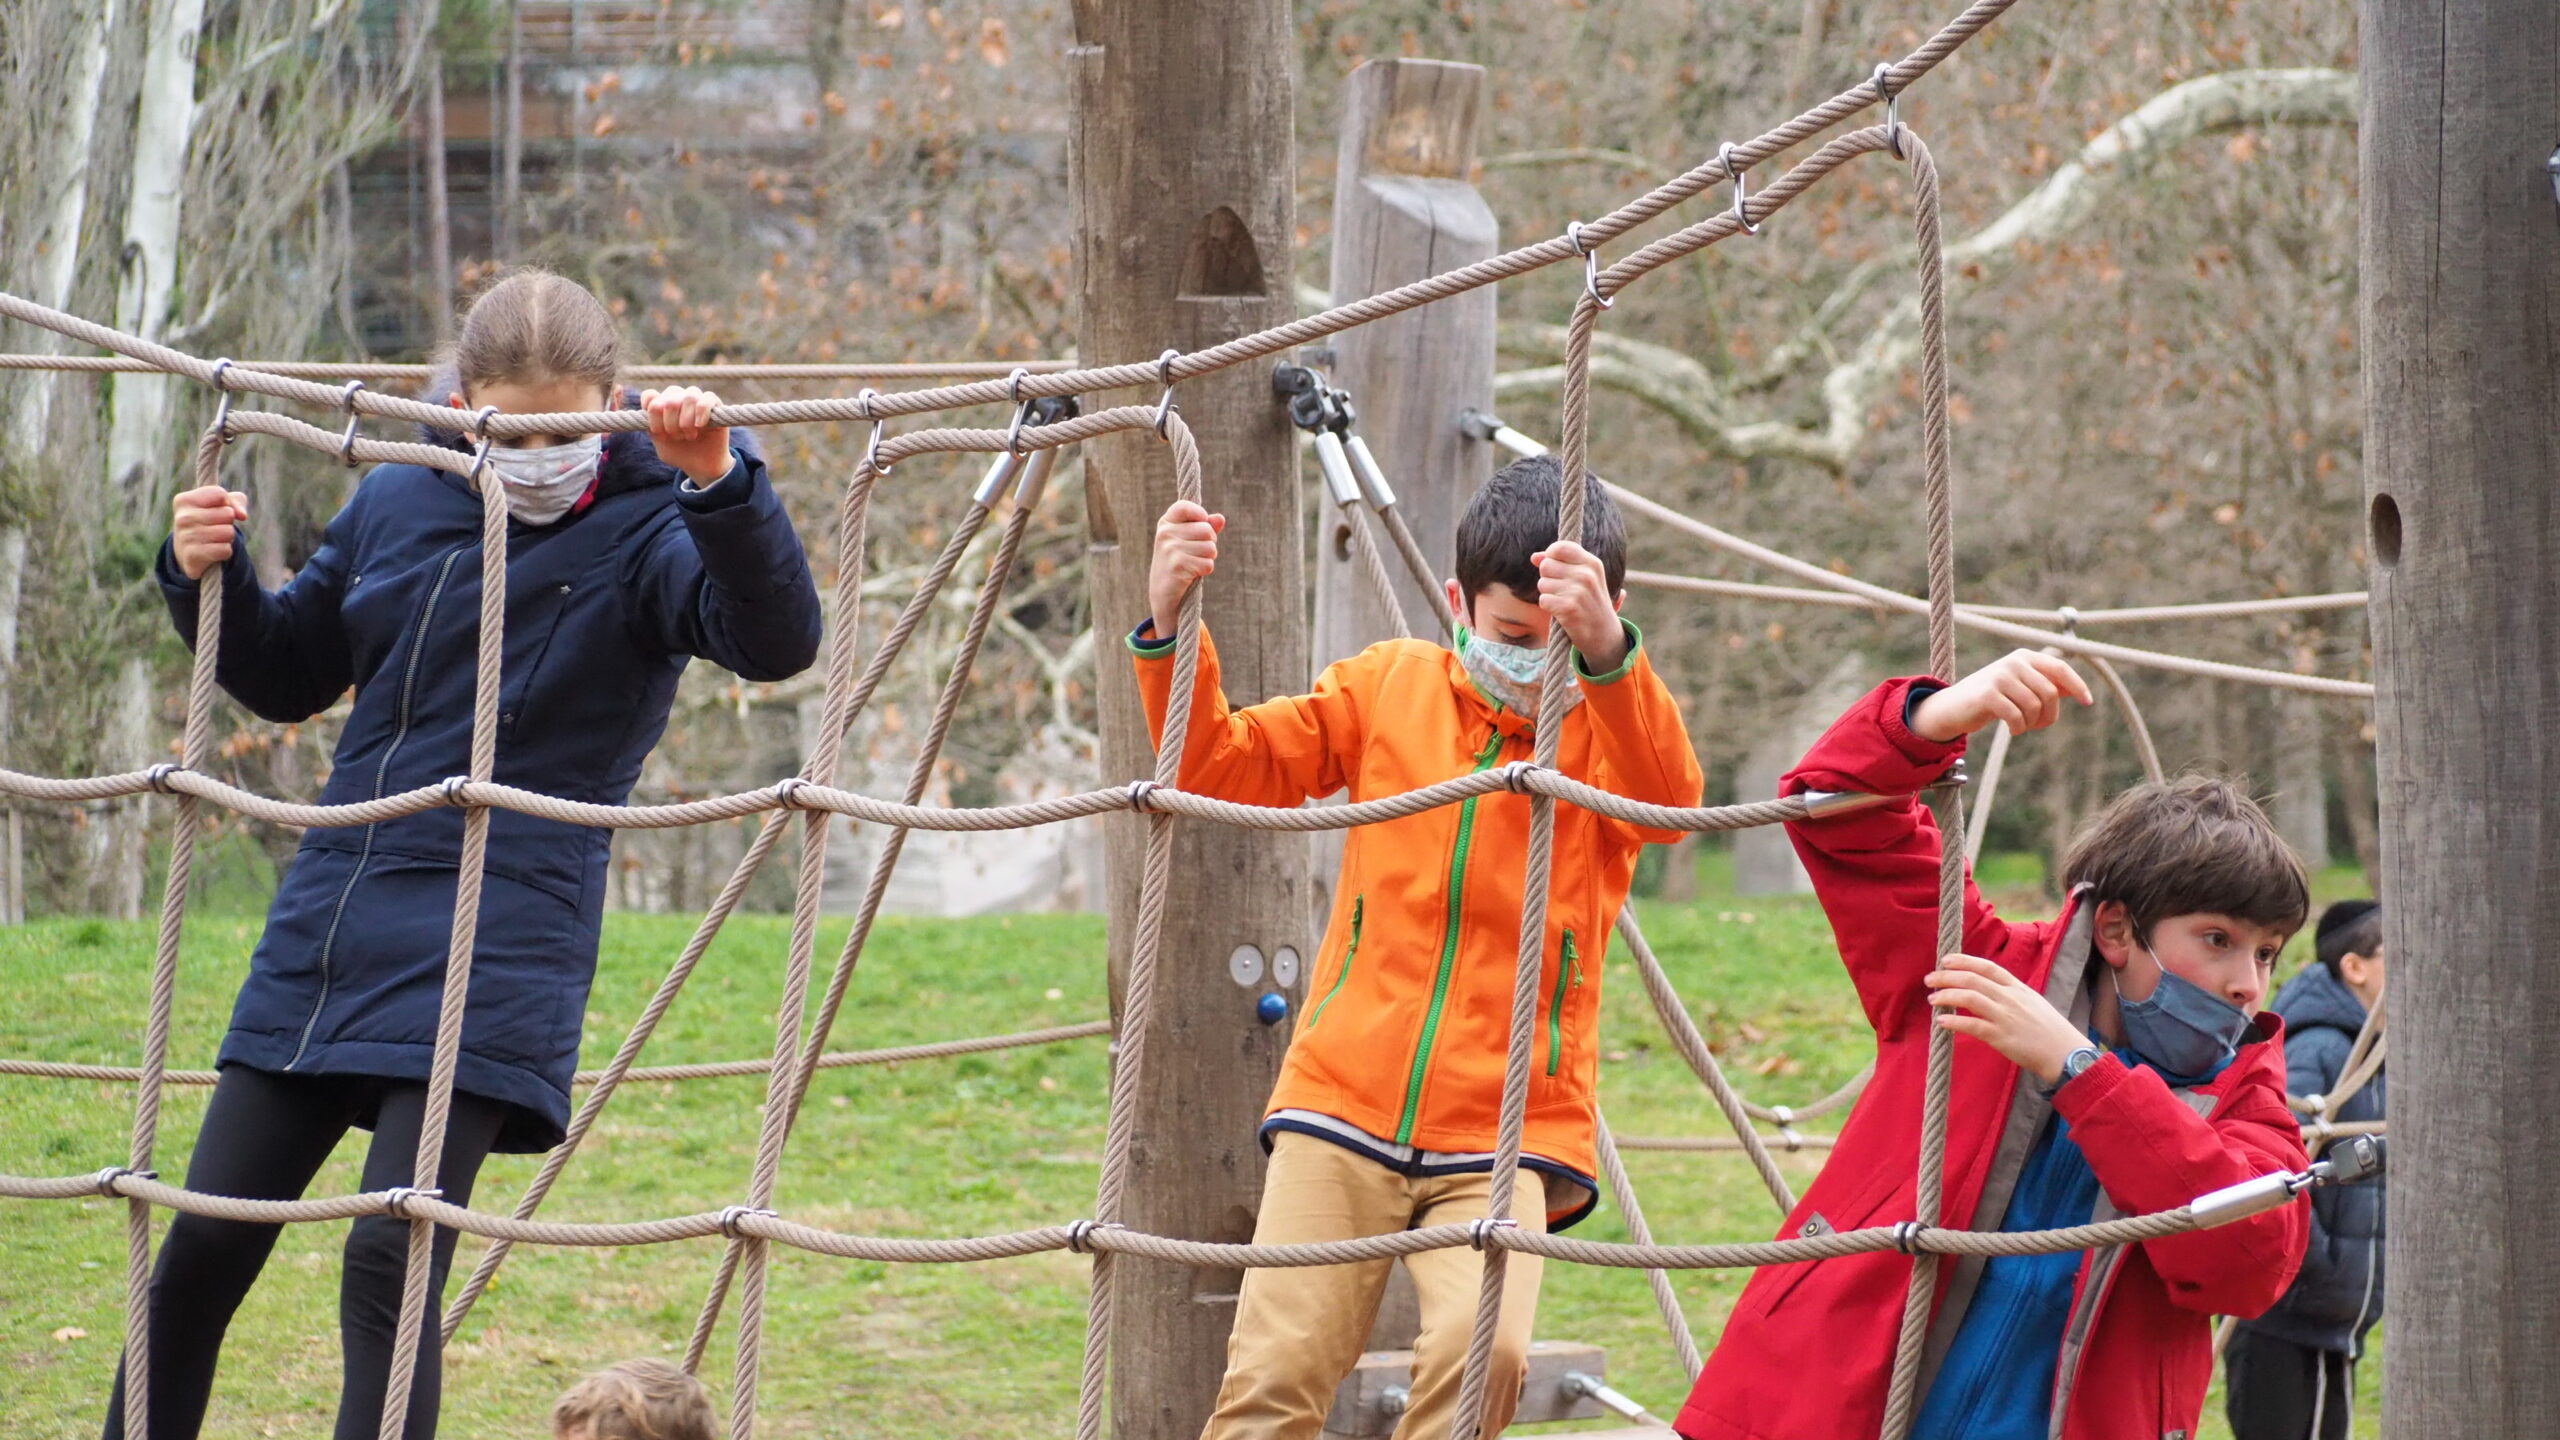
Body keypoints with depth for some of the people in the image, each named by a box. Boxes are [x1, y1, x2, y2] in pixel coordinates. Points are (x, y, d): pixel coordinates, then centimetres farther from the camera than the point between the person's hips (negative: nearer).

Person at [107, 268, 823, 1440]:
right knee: (203, 1249, 8)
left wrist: (717, 485, -37)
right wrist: (207, 577, 3)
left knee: (389, 1267, -17)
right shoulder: (397, 504, 9)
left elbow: (777, 640, -24)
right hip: (326, 924, 6)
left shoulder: (644, 530, -6)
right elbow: (285, 677, 22)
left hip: (493, 955, -6)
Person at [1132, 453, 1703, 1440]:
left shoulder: (1611, 728, 1)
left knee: (1484, 1351, -27)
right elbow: (1221, 766, 13)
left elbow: (1672, 802, -22)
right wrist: (1167, 626, -5)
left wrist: (1606, 653, -41)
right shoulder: (1391, 687, 10)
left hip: (1504, 1135, -2)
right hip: (1345, 1104, 2)